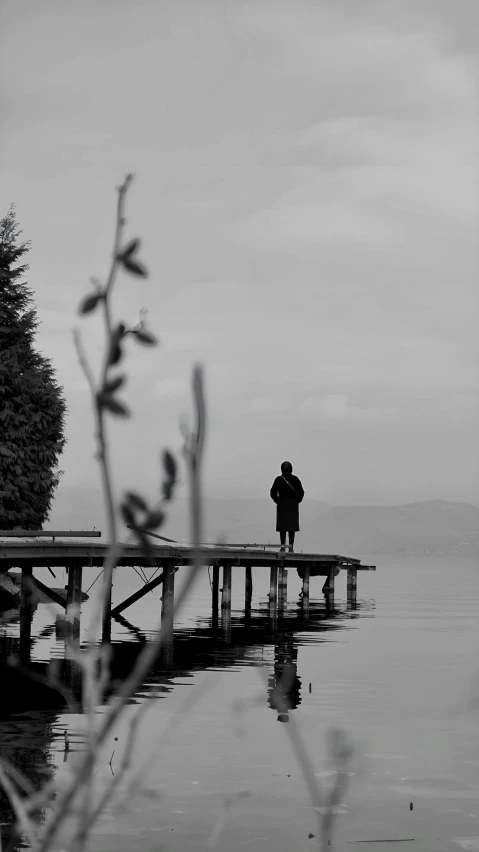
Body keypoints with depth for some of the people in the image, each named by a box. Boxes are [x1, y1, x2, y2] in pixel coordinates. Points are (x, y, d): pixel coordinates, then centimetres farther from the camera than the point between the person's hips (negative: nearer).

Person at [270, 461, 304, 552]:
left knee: (282, 526, 3)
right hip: (293, 505, 1)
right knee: (292, 525, 5)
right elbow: (301, 492, -6)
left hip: (282, 505, -1)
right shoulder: (295, 479, -2)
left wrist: (277, 501, 5)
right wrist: (296, 502, 7)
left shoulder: (278, 479, -5)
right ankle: (291, 546, 0)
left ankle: (283, 546, -5)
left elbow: (273, 493, -9)